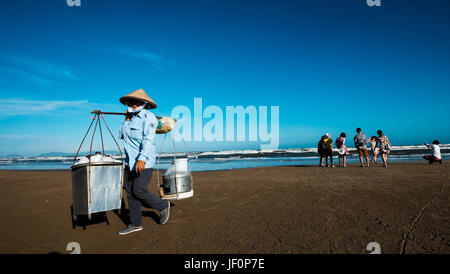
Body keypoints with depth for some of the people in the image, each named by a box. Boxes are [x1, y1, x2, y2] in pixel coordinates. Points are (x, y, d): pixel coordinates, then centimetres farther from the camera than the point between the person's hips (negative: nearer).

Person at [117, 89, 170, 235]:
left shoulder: (148, 117, -11)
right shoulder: (131, 117, 15)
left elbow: (148, 139, -22)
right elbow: (121, 135, 15)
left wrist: (142, 158, -32)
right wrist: (126, 120, 3)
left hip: (143, 162, -8)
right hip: (130, 162, 8)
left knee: (139, 190, -8)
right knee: (130, 192, 8)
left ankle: (163, 206, 17)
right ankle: (136, 224, 20)